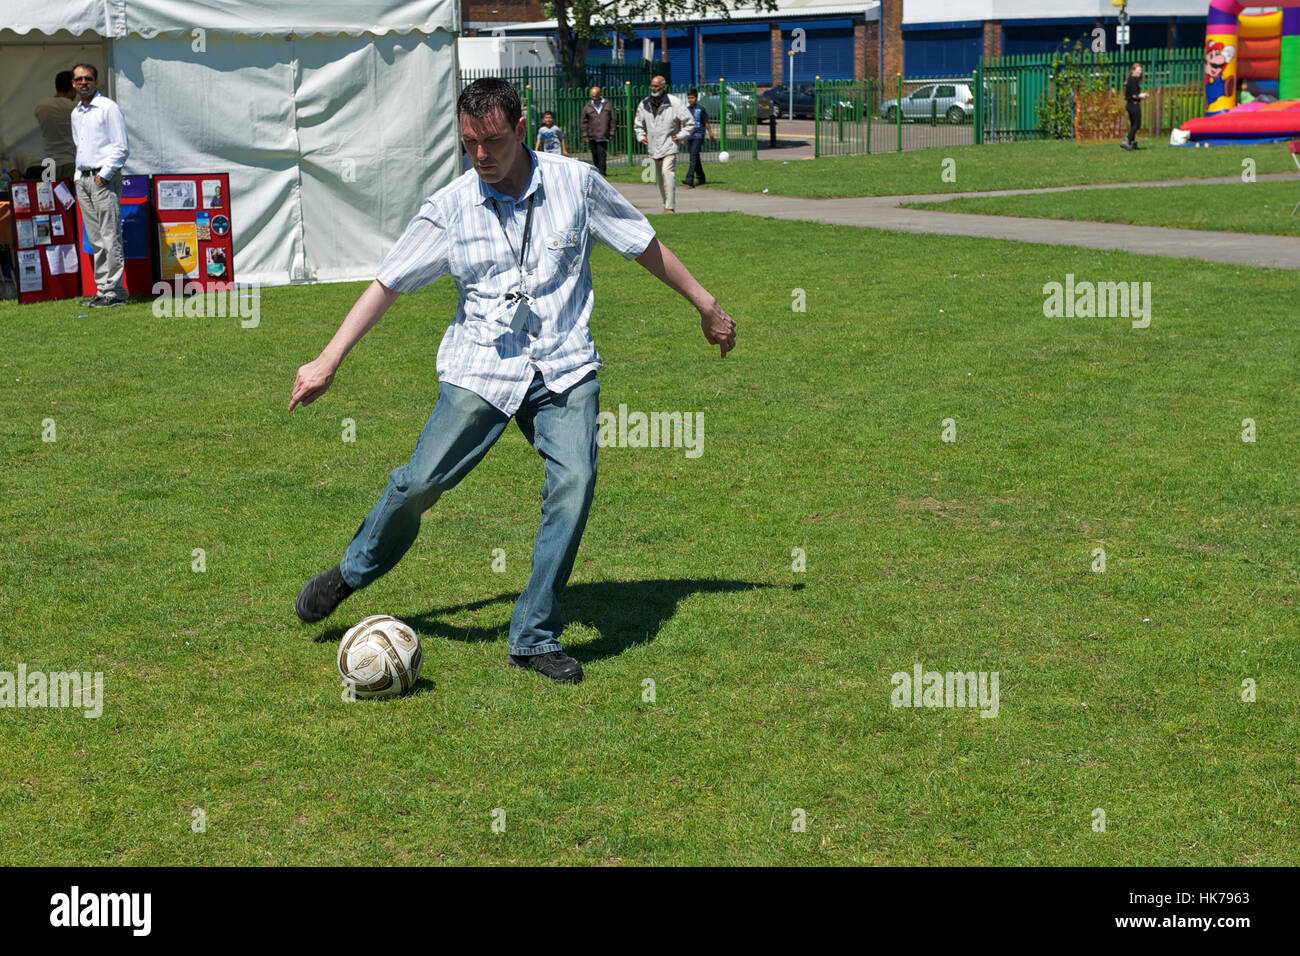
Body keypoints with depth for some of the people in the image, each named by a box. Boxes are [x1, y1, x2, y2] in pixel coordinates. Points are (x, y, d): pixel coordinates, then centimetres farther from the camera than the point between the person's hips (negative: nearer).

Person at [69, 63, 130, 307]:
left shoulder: (108, 108, -6)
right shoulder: (76, 113, 18)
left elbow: (122, 147, -10)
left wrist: (103, 175, -13)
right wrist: (79, 177, 15)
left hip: (105, 179, -8)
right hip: (84, 179, 8)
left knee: (110, 237, -9)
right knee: (96, 239, 8)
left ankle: (114, 290, -10)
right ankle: (102, 289, 10)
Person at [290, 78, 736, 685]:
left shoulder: (577, 184, 1)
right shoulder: (449, 208, 1)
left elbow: (646, 247, 14)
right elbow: (386, 285, 5)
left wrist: (706, 306, 20)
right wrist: (327, 362, 0)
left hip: (564, 368, 0)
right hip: (480, 368, 0)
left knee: (574, 483, -19)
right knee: (420, 483, -8)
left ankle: (534, 639, -7)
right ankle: (353, 572, 24)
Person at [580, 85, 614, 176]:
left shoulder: (608, 105, 4)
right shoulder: (588, 107, 4)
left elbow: (612, 120, 6)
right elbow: (583, 122, 8)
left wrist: (611, 133, 2)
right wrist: (585, 135, 2)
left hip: (603, 136, -2)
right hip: (592, 136, 2)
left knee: (602, 154, -9)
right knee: (595, 155, 7)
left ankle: (601, 172, -6)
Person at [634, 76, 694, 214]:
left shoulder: (674, 104, -8)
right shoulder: (644, 104, 5)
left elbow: (690, 123, 0)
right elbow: (638, 124, 22)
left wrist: (680, 136, -7)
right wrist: (641, 137, 8)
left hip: (669, 147, -5)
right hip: (654, 148, 5)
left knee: (667, 173, -21)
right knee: (660, 178, 11)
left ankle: (670, 208, -24)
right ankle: (667, 205, 23)